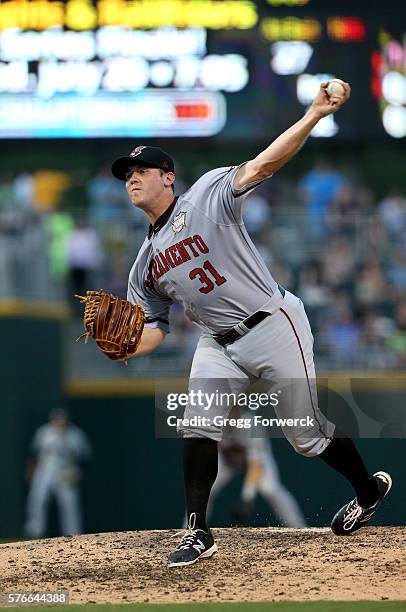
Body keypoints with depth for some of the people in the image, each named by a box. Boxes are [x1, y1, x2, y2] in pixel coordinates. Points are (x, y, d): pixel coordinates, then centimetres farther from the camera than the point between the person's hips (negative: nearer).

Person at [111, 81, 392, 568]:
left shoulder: (207, 195, -5)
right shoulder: (146, 262, 13)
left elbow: (261, 166, -18)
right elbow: (154, 327, 12)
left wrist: (314, 114, -32)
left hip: (273, 326, -6)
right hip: (218, 345, 6)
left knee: (307, 434, 1)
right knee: (198, 426, -13)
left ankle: (370, 489, 25)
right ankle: (198, 533, -7)